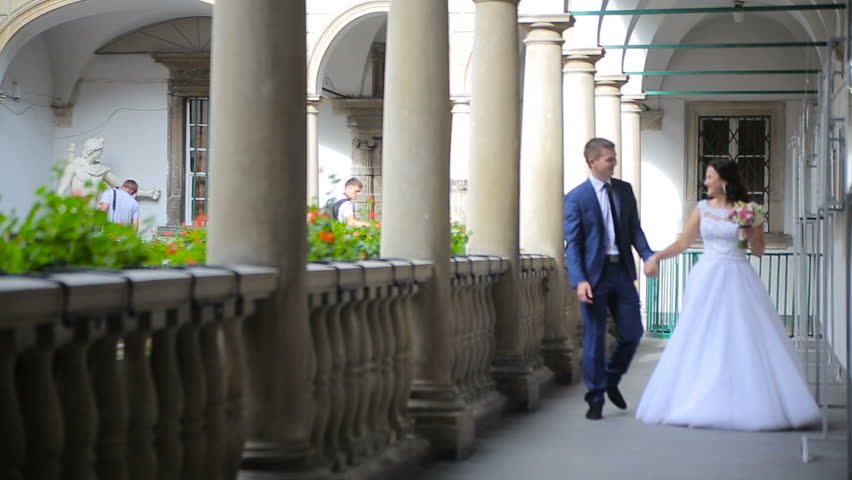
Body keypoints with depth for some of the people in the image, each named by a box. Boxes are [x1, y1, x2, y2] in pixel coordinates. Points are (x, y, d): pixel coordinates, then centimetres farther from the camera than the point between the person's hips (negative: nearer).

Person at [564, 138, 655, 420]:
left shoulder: (624, 190, 8)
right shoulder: (576, 198, -6)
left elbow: (634, 229, 9)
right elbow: (572, 244, -8)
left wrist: (649, 257, -7)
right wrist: (579, 280, -18)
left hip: (622, 272, 4)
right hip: (594, 274, -4)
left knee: (632, 332, 5)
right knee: (594, 338, 2)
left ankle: (611, 381, 29)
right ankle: (596, 399, 12)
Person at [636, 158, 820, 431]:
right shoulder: (702, 209, 6)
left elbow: (759, 250, 5)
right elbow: (683, 242, 10)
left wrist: (751, 231, -12)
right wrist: (656, 257, 0)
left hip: (737, 278, -2)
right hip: (708, 277, 2)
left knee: (745, 339, -4)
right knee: (702, 340, 0)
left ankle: (749, 403, 3)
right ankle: (701, 404, 6)